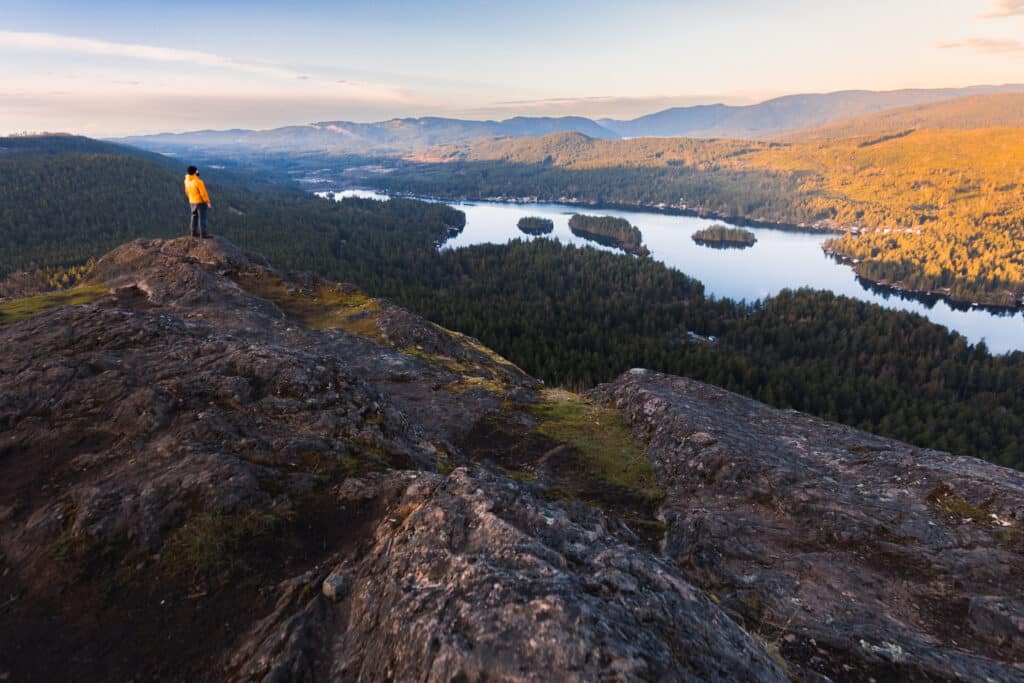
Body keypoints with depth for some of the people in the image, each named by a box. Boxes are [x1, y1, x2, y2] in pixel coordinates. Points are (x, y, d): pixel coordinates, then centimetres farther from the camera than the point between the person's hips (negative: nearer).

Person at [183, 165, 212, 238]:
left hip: (192, 202, 8)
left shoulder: (187, 181, 0)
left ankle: (194, 232, 22)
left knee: (194, 217, 16)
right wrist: (208, 202, -12)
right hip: (201, 202, -8)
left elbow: (187, 191, 12)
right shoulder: (198, 182, -25)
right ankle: (203, 234, 2)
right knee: (202, 218, -2)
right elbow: (203, 193, -22)